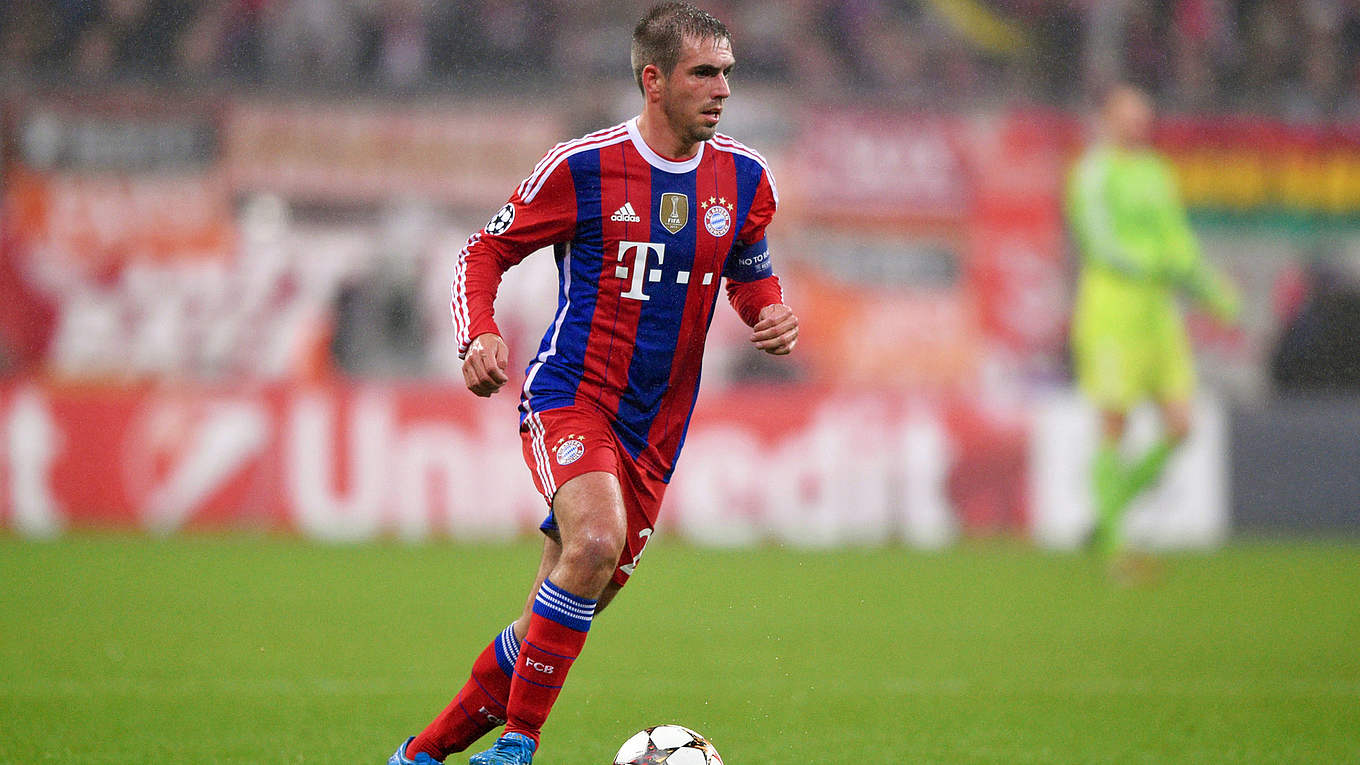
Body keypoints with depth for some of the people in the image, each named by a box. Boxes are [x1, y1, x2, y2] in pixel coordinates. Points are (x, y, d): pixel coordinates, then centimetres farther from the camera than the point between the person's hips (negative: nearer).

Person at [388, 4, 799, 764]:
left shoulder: (744, 178, 4)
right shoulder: (583, 166, -9)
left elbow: (752, 274, 20)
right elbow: (486, 251, 1)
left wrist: (772, 313, -4)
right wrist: (479, 336, -17)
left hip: (655, 426, 5)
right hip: (570, 394, -5)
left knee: (563, 617, 6)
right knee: (596, 540, -32)